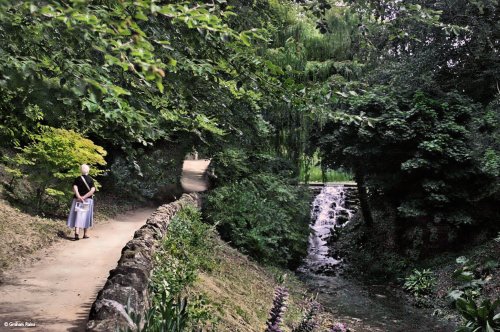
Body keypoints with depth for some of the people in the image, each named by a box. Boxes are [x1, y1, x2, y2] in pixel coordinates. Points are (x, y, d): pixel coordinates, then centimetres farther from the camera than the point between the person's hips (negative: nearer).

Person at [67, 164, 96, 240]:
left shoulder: (77, 179, 1)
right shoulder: (90, 180, 0)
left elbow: (75, 188, -14)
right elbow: (92, 190, -13)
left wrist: (79, 197, -19)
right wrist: (84, 197, -15)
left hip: (78, 200, 0)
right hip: (88, 200, 0)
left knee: (78, 216, -1)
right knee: (86, 216, 10)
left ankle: (76, 233, -18)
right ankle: (85, 234, 16)